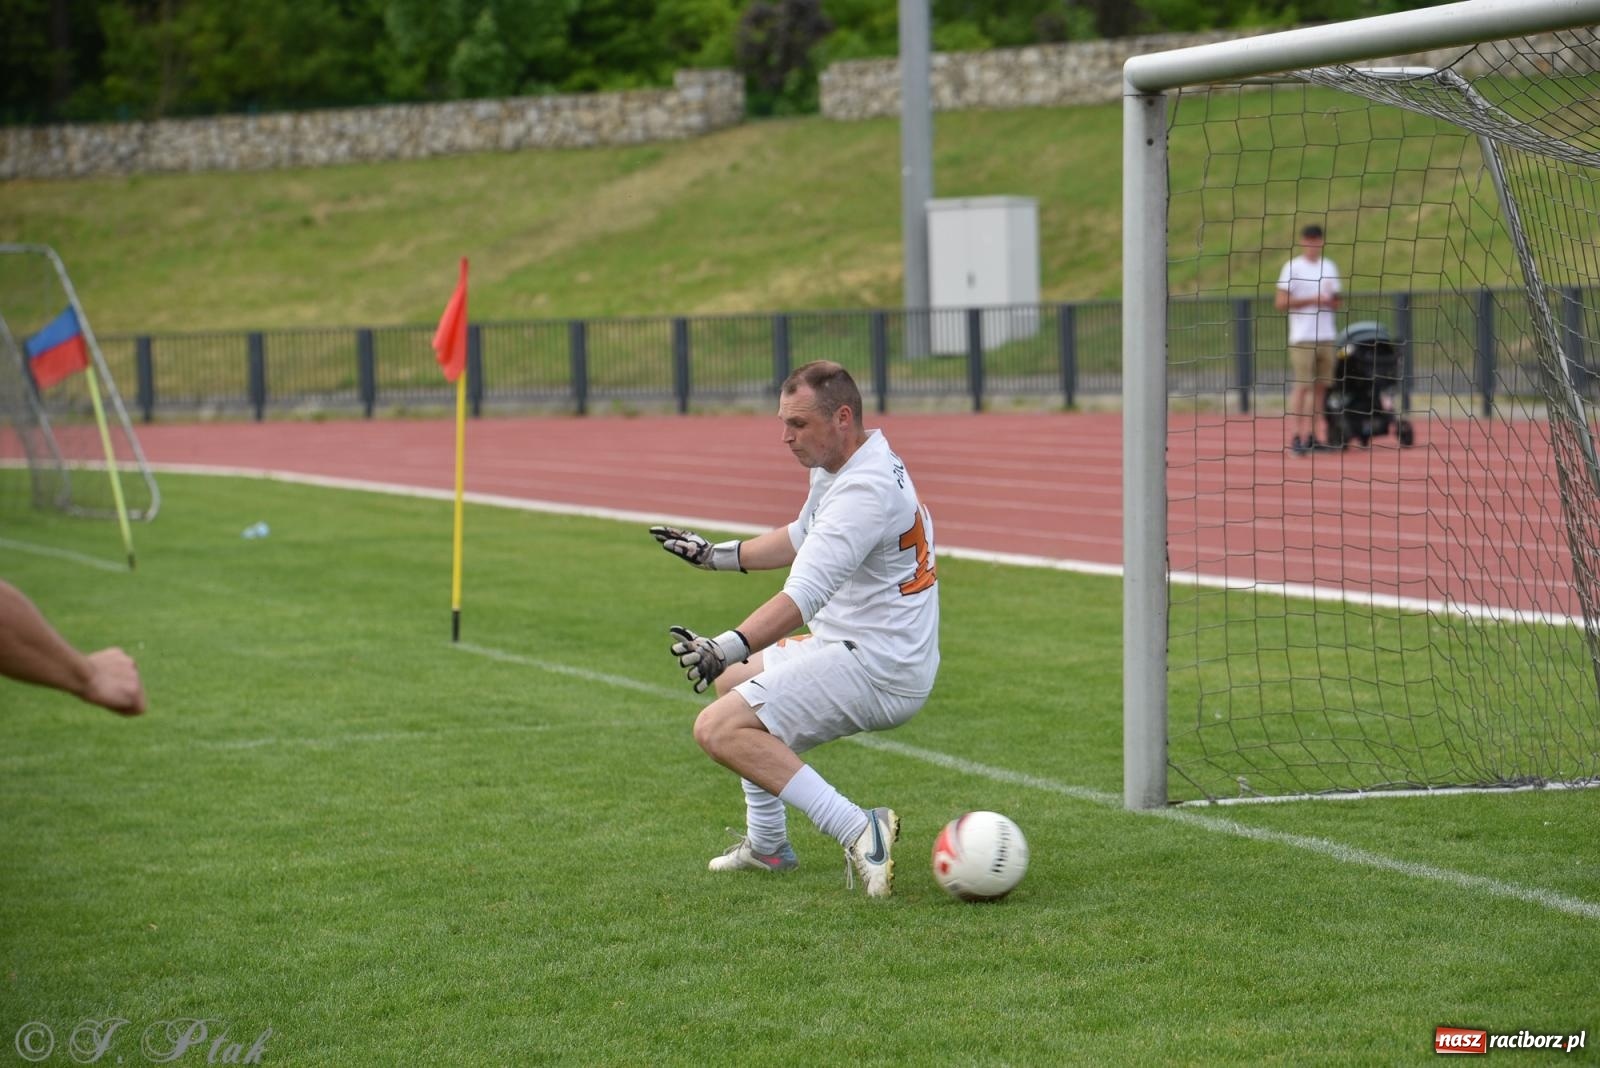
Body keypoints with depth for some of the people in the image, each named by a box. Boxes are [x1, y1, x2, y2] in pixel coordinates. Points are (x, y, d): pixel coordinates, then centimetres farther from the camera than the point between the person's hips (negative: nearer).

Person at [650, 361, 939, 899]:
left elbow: (803, 596, -34)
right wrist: (716, 555, 30)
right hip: (849, 647, 11)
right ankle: (766, 844, 35)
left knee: (719, 729, -21)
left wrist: (727, 648, -44)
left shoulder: (864, 490, -23)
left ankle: (858, 830, -27)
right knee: (734, 682, 30)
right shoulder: (836, 467, 9)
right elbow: (803, 538, 30)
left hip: (877, 671, -11)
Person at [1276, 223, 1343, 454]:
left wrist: (1330, 301, -4)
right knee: (1302, 385, -10)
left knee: (1321, 385, 2)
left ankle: (1310, 435, 7)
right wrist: (1312, 300, -12)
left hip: (1326, 337, 5)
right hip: (1302, 337, -5)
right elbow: (1280, 302, -7)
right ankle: (1296, 437, -11)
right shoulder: (1292, 268, -1)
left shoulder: (1329, 267, 15)